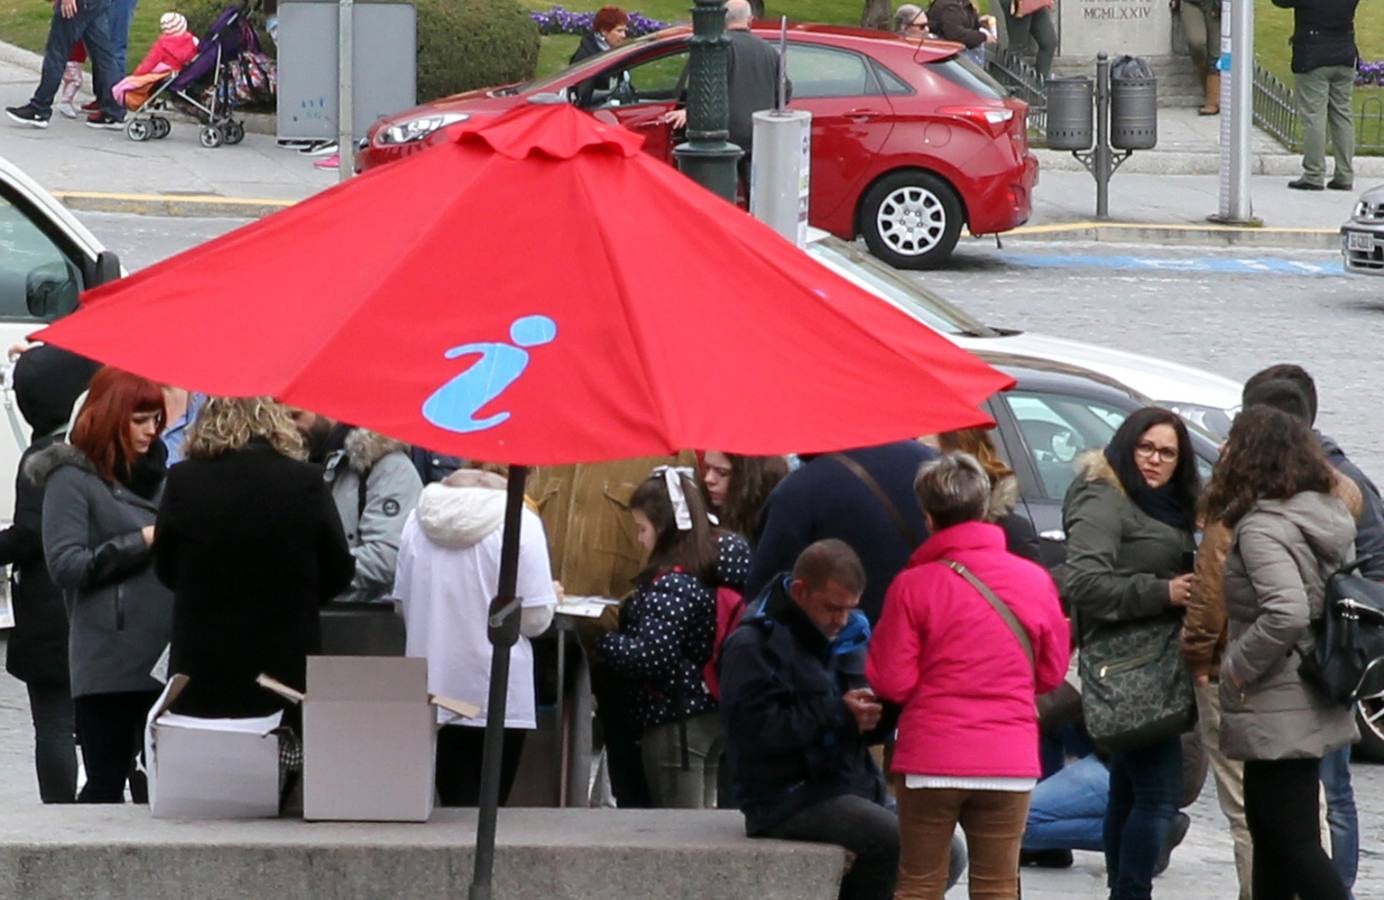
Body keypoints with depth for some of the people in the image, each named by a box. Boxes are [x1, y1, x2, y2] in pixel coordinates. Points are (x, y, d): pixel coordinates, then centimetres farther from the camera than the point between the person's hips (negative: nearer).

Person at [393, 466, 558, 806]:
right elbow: (535, 620, -9)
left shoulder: (420, 519, 2)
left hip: (435, 690, 4)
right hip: (498, 700, -4)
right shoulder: (520, 523, -11)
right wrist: (550, 598, 12)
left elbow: (402, 603, 10)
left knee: (454, 805, 8)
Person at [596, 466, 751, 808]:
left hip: (677, 722, -9)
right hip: (715, 713, 9)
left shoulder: (671, 583, -21)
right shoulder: (719, 565, 5)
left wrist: (598, 641, -13)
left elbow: (651, 657, -25)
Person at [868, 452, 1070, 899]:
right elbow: (1052, 672, 11)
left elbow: (892, 682, -7)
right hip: (1009, 761, 2)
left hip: (929, 760, -2)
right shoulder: (1034, 581, 1)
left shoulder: (913, 585, -8)